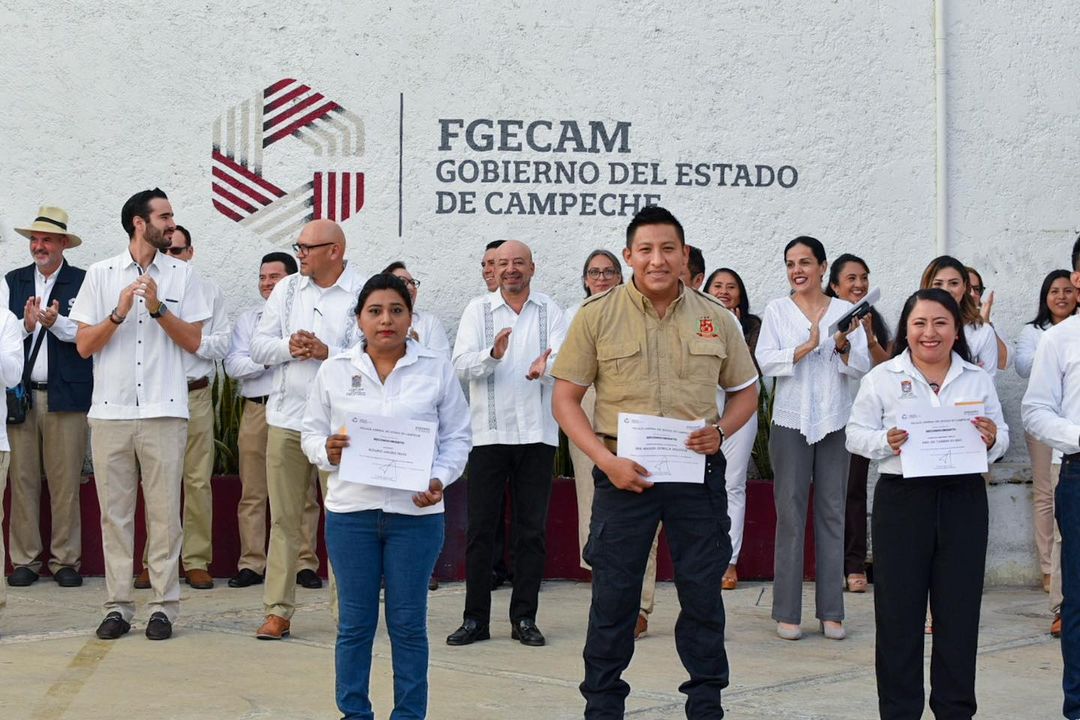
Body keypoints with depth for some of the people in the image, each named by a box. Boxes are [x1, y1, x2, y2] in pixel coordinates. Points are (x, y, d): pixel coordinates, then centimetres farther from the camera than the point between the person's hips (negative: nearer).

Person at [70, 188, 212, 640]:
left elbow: (194, 342, 3)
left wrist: (158, 308, -10)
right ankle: (118, 606, 12)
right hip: (110, 411, 1)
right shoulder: (100, 274, 8)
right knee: (114, 512, 5)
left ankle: (163, 606, 7)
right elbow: (84, 344, 5)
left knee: (164, 513, 0)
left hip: (164, 411, -1)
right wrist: (119, 312, -10)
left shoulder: (181, 274, 8)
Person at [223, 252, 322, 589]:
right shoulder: (247, 319, 18)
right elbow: (233, 364, 6)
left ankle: (305, 563, 5)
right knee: (252, 492, 2)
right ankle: (251, 564, 7)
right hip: (256, 410, 3)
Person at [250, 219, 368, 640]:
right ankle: (277, 611, 14)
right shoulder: (286, 290, 13)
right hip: (286, 419, 4)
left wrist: (326, 352, -18)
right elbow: (258, 347, 10)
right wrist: (290, 347, -8)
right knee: (284, 519, 7)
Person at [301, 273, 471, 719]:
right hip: (350, 511, 1)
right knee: (354, 622, 7)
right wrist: (327, 451, -11)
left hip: (416, 512, -1)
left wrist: (440, 479, -10)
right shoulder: (334, 371, 6)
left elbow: (457, 437, 6)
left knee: (409, 623, 6)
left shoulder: (437, 369, 3)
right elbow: (311, 432, 11)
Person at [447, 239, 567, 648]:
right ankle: (475, 618, 10)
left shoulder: (550, 312, 7)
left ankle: (524, 618, 14)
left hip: (537, 433, 1)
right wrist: (492, 354, -26)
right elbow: (461, 365, -5)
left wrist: (545, 366, -29)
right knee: (480, 527, 1)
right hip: (488, 430, 0)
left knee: (531, 529, 6)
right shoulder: (478, 310, 6)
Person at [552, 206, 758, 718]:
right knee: (613, 595, 5)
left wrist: (720, 430, -6)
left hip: (697, 471, 2)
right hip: (623, 473, -2)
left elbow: (745, 391, 15)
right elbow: (565, 398, -1)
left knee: (704, 594, 9)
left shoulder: (715, 318, 5)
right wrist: (606, 460, -13)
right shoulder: (597, 315, -2)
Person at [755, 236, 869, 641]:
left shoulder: (844, 310, 8)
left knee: (832, 515, 4)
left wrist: (842, 345, -16)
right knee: (790, 516, -2)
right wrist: (807, 347, -16)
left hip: (835, 422, 1)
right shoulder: (777, 311, 6)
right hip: (791, 421, -1)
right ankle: (787, 613, 4)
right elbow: (765, 361, -6)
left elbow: (862, 366, 2)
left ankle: (831, 612, 10)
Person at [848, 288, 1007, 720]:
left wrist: (991, 439, -10)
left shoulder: (977, 380, 11)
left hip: (963, 499, 2)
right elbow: (855, 434, 2)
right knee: (898, 611, 2)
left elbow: (1002, 439, 12)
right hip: (902, 499, -2)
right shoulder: (882, 378, 3)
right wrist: (885, 442, -17)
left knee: (960, 609, 7)